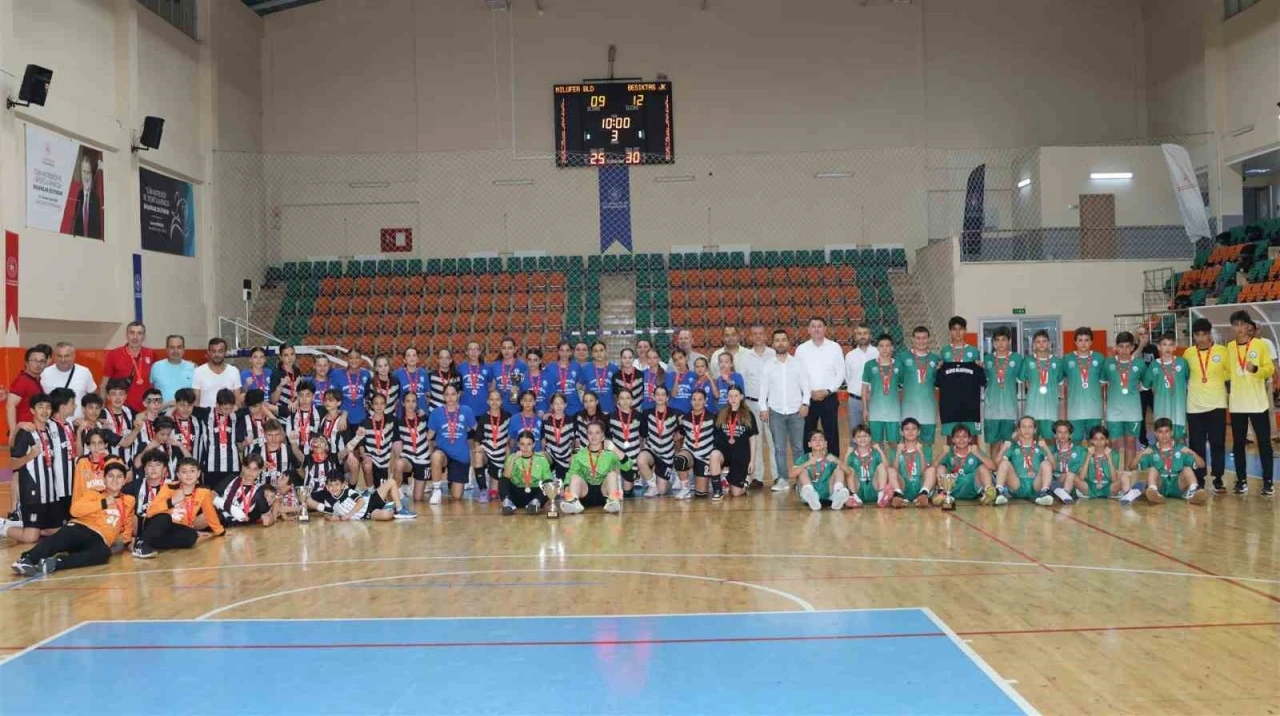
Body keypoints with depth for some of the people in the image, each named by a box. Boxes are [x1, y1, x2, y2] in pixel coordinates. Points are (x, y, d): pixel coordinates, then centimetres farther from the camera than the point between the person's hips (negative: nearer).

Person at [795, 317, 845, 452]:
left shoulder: (835, 347, 1)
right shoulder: (801, 349, 3)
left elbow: (841, 373, 0)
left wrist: (827, 391, -10)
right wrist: (809, 392, -8)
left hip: (829, 398, -1)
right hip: (808, 399, 1)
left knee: (832, 434, 3)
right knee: (807, 436, 5)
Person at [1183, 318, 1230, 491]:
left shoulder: (1222, 351, -3)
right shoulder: (1188, 353, 2)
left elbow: (1230, 373, 7)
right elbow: (1182, 375, 16)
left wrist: (1215, 378, -2)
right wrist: (1194, 385, 7)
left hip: (1217, 404, -1)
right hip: (1194, 406, 1)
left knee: (1218, 444, 2)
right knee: (1196, 445, 4)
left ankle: (1218, 480, 12)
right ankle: (1199, 481, 12)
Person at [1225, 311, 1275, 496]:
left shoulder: (1260, 345, -4)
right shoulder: (1229, 347, 5)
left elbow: (1270, 369, -6)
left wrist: (1256, 369, -24)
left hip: (1258, 403, -3)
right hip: (1237, 404, 3)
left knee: (1264, 442, 1)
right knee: (1238, 443, 7)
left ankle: (1268, 482, 7)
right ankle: (1241, 481, 15)